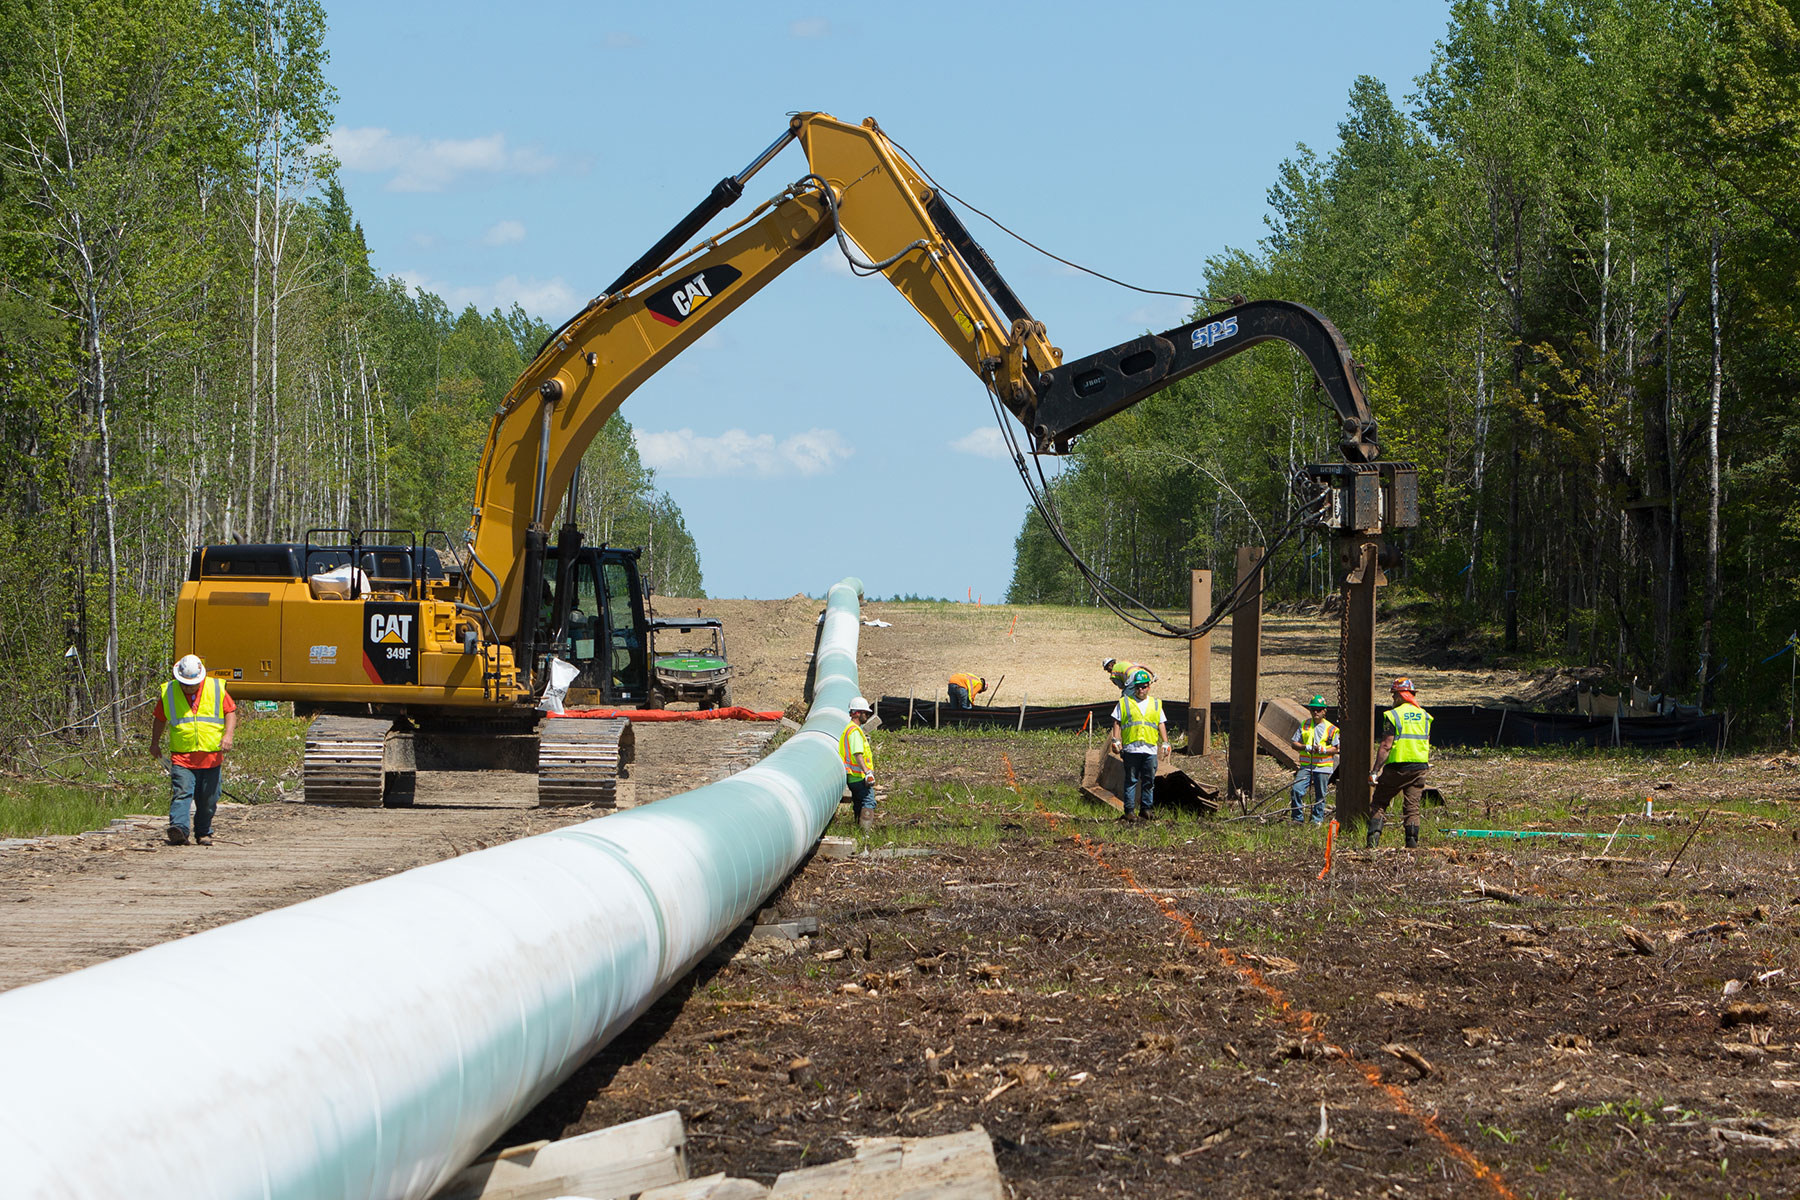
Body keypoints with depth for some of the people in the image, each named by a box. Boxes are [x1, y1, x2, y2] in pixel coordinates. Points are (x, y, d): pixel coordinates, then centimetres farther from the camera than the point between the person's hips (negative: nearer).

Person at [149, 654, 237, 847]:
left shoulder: (216, 689, 3)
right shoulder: (168, 692, 5)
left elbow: (230, 712, 7)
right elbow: (160, 719, 18)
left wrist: (228, 734, -9)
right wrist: (155, 743, 19)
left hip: (211, 756, 1)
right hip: (181, 758, -1)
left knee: (208, 800, 7)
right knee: (181, 793, -19)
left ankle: (203, 833, 22)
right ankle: (179, 828, -31)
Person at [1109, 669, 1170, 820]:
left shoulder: (1156, 704, 18)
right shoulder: (1124, 702, 10)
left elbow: (1161, 724, 18)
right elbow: (1117, 723, 7)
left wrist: (1165, 743, 9)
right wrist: (1116, 740, -3)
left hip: (1150, 749, 2)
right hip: (1131, 748, -2)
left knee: (1149, 781, 3)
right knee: (1131, 780, -1)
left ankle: (1146, 808, 11)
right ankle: (1129, 811, 1)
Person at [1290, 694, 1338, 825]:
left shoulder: (1331, 729, 4)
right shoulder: (1304, 725, 10)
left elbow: (1336, 749, 4)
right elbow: (1294, 743, 9)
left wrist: (1323, 750, -15)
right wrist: (1306, 747, -10)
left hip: (1323, 766, -1)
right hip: (1306, 766, 1)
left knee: (1320, 795, 3)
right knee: (1297, 790, -14)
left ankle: (1318, 819, 15)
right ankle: (1297, 818, -4)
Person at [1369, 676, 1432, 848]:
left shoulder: (1393, 715, -9)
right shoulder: (1424, 716, 9)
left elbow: (1386, 746, -13)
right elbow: (1427, 745, 15)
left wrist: (1376, 770, -12)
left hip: (1398, 765, -5)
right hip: (1420, 766, 5)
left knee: (1379, 802, 4)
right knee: (1412, 805, 9)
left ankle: (1374, 836, -11)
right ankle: (1412, 841, 0)